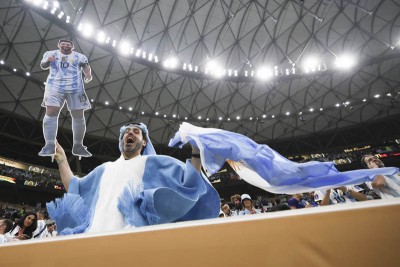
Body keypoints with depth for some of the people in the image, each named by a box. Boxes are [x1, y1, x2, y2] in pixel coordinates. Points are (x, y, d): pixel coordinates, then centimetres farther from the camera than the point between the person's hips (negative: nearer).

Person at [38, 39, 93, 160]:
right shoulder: (50, 53, 14)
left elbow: (86, 67, 1)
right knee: (51, 113, -13)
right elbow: (43, 66, 5)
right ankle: (49, 146, -13)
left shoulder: (80, 56, 13)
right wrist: (47, 61, -18)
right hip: (55, 87, 0)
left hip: (75, 88, 0)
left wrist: (88, 75, -22)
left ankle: (78, 146, 8)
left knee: (78, 116, -2)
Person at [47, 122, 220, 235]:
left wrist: (196, 151, -7)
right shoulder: (105, 168, 30)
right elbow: (75, 189, 34)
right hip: (96, 235, 5)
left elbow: (189, 182, 5)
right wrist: (61, 159, 32)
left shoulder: (153, 162, 15)